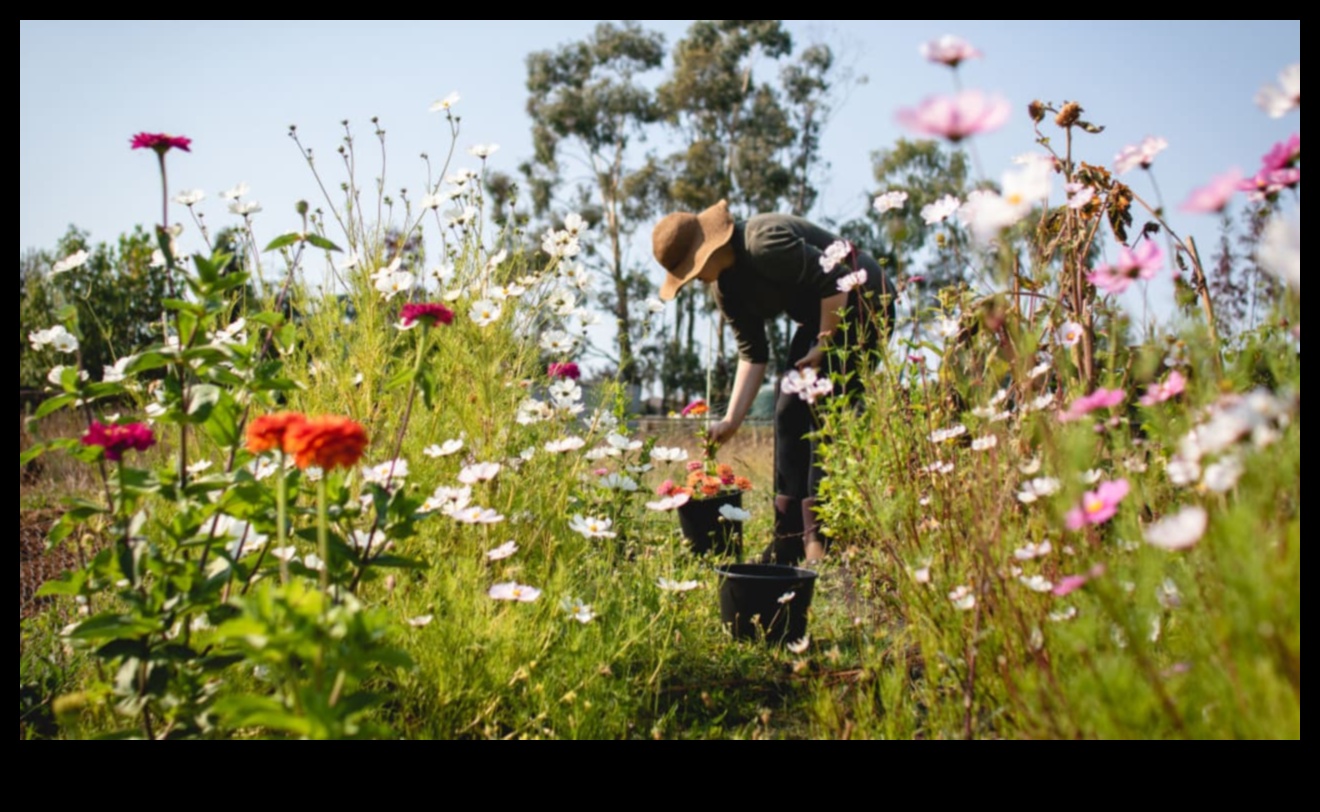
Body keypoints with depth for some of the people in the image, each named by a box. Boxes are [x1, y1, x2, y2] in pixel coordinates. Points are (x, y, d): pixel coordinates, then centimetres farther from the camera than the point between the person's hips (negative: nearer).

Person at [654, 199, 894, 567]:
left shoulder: (765, 243, -28)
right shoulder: (725, 287, 0)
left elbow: (835, 282, -28)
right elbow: (752, 354, 3)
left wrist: (824, 344, -18)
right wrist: (731, 420, -2)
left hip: (860, 301, -9)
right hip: (819, 317, 9)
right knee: (788, 414, 4)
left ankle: (822, 542, -10)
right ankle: (789, 544, 8)